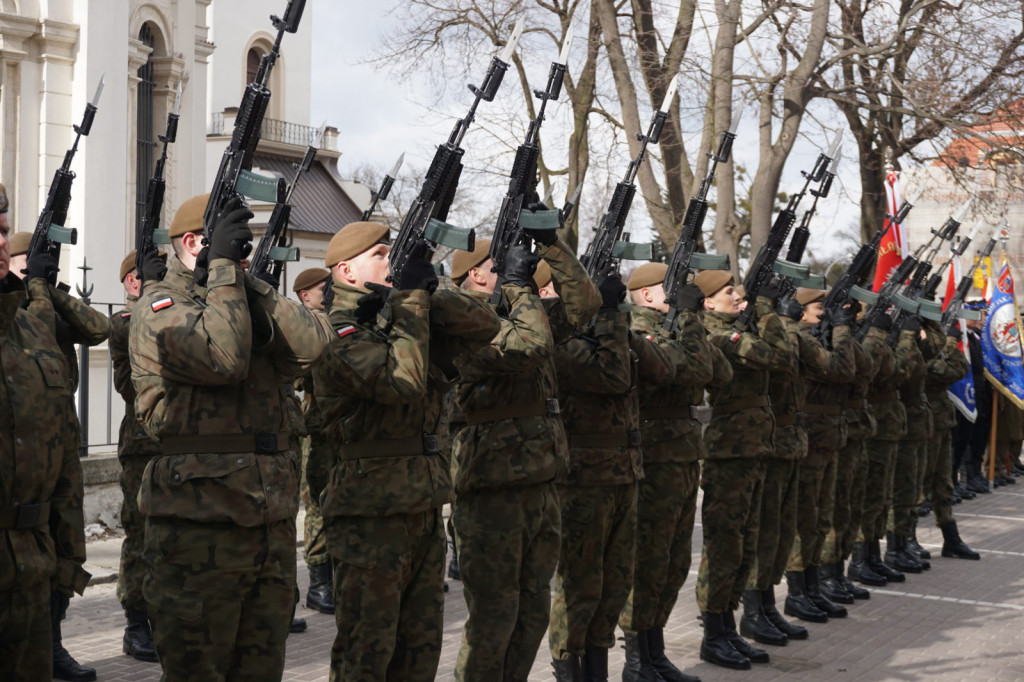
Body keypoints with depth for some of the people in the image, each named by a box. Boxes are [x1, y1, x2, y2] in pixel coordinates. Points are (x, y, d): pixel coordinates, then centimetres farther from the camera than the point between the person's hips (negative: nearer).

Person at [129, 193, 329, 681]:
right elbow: (221, 355, -23)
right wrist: (222, 267, -15)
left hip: (272, 523, 7)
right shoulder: (160, 306, -5)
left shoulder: (247, 296, 16)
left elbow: (308, 346, -3)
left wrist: (249, 285, -9)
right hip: (199, 527, -7)